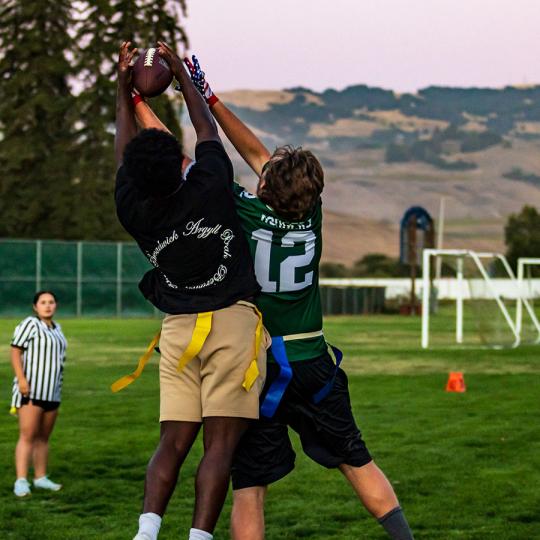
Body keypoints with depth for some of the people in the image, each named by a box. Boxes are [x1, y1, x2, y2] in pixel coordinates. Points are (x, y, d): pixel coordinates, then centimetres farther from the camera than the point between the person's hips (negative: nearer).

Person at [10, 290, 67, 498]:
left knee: (43, 437, 10)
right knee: (27, 436, -12)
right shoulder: (30, 324, -8)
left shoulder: (56, 328, 16)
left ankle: (40, 478, 17)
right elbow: (15, 351, -12)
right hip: (30, 390, -7)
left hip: (51, 391, 7)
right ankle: (21, 482, -16)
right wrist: (21, 379, -21)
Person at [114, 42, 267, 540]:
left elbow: (124, 155, 19)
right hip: (233, 321, -3)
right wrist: (182, 74, 24)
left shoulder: (135, 211, -1)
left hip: (178, 330, 3)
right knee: (221, 442, -5)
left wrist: (124, 89, 29)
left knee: (174, 441, 6)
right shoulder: (210, 187, -9)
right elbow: (208, 131, 11)